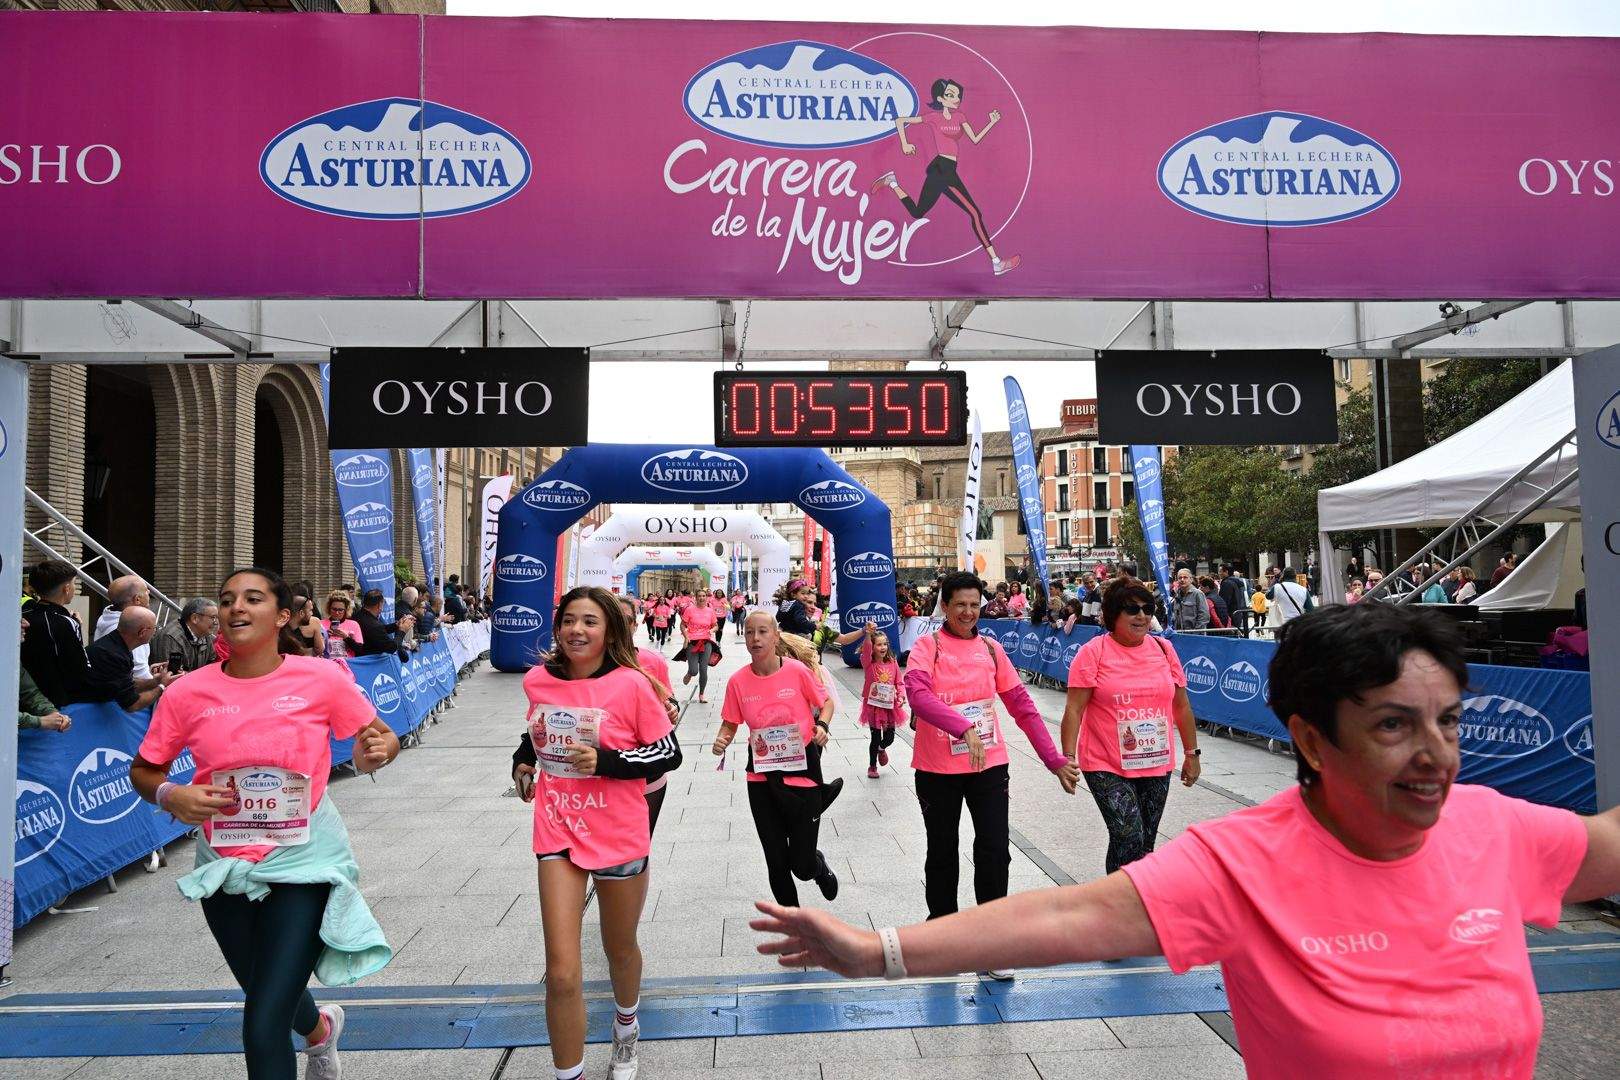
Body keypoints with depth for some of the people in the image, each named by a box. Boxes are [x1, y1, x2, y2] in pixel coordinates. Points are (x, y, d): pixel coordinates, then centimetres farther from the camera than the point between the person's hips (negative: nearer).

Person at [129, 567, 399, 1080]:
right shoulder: (187, 693, -7)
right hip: (225, 865, 4)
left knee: (263, 1028, -10)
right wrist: (171, 796, -15)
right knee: (270, 999, 26)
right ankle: (320, 1029, 60)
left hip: (303, 861, -4)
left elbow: (382, 738, -1)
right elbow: (143, 770, 6)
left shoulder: (321, 678, -12)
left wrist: (375, 751, -23)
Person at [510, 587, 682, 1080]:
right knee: (561, 973, -7)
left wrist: (607, 761, -22)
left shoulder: (631, 684, -15)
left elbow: (670, 753, -10)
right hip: (558, 835, 2)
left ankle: (626, 1026, 53)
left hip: (619, 838, -1)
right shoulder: (537, 680, -3)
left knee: (620, 949, 21)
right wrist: (523, 758, 2)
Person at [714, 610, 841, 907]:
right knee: (777, 864, 10)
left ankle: (819, 865, 41)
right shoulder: (738, 681, -7)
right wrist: (721, 741, -17)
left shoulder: (797, 671, -12)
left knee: (802, 866, 3)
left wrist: (822, 725, -15)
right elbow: (730, 724, 4)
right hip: (761, 779, 2)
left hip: (802, 772, -2)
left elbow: (826, 701, 3)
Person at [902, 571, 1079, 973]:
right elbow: (917, 695, -25)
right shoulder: (928, 646, -7)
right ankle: (942, 925, 35)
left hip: (989, 764, 2)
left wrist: (1054, 759, 2)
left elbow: (1022, 706, 6)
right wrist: (963, 727, -39)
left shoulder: (990, 649, 4)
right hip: (938, 769, -2)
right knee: (942, 853, 13)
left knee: (994, 852, -2)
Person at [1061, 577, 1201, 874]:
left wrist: (1192, 754, 14)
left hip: (1157, 764, 5)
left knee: (1145, 843, 13)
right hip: (1107, 767, -5)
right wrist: (1068, 757, -16)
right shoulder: (1093, 652, -9)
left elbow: (1181, 706, 12)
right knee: (1128, 838, -15)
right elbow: (1074, 709, -10)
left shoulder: (1164, 649, 5)